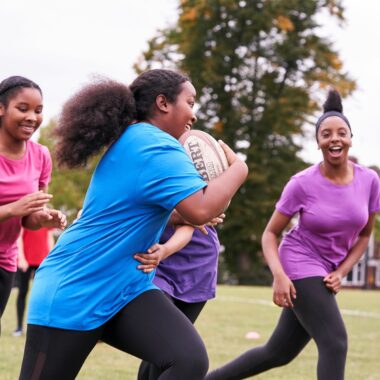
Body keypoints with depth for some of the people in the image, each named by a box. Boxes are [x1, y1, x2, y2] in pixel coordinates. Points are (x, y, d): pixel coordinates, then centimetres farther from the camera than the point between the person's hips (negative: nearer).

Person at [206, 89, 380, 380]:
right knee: (335, 344, -20)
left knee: (278, 353, 13)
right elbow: (270, 233, -8)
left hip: (328, 274, 5)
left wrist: (341, 273, -6)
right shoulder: (303, 184, -16)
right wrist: (279, 275, -24)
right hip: (300, 267, -5)